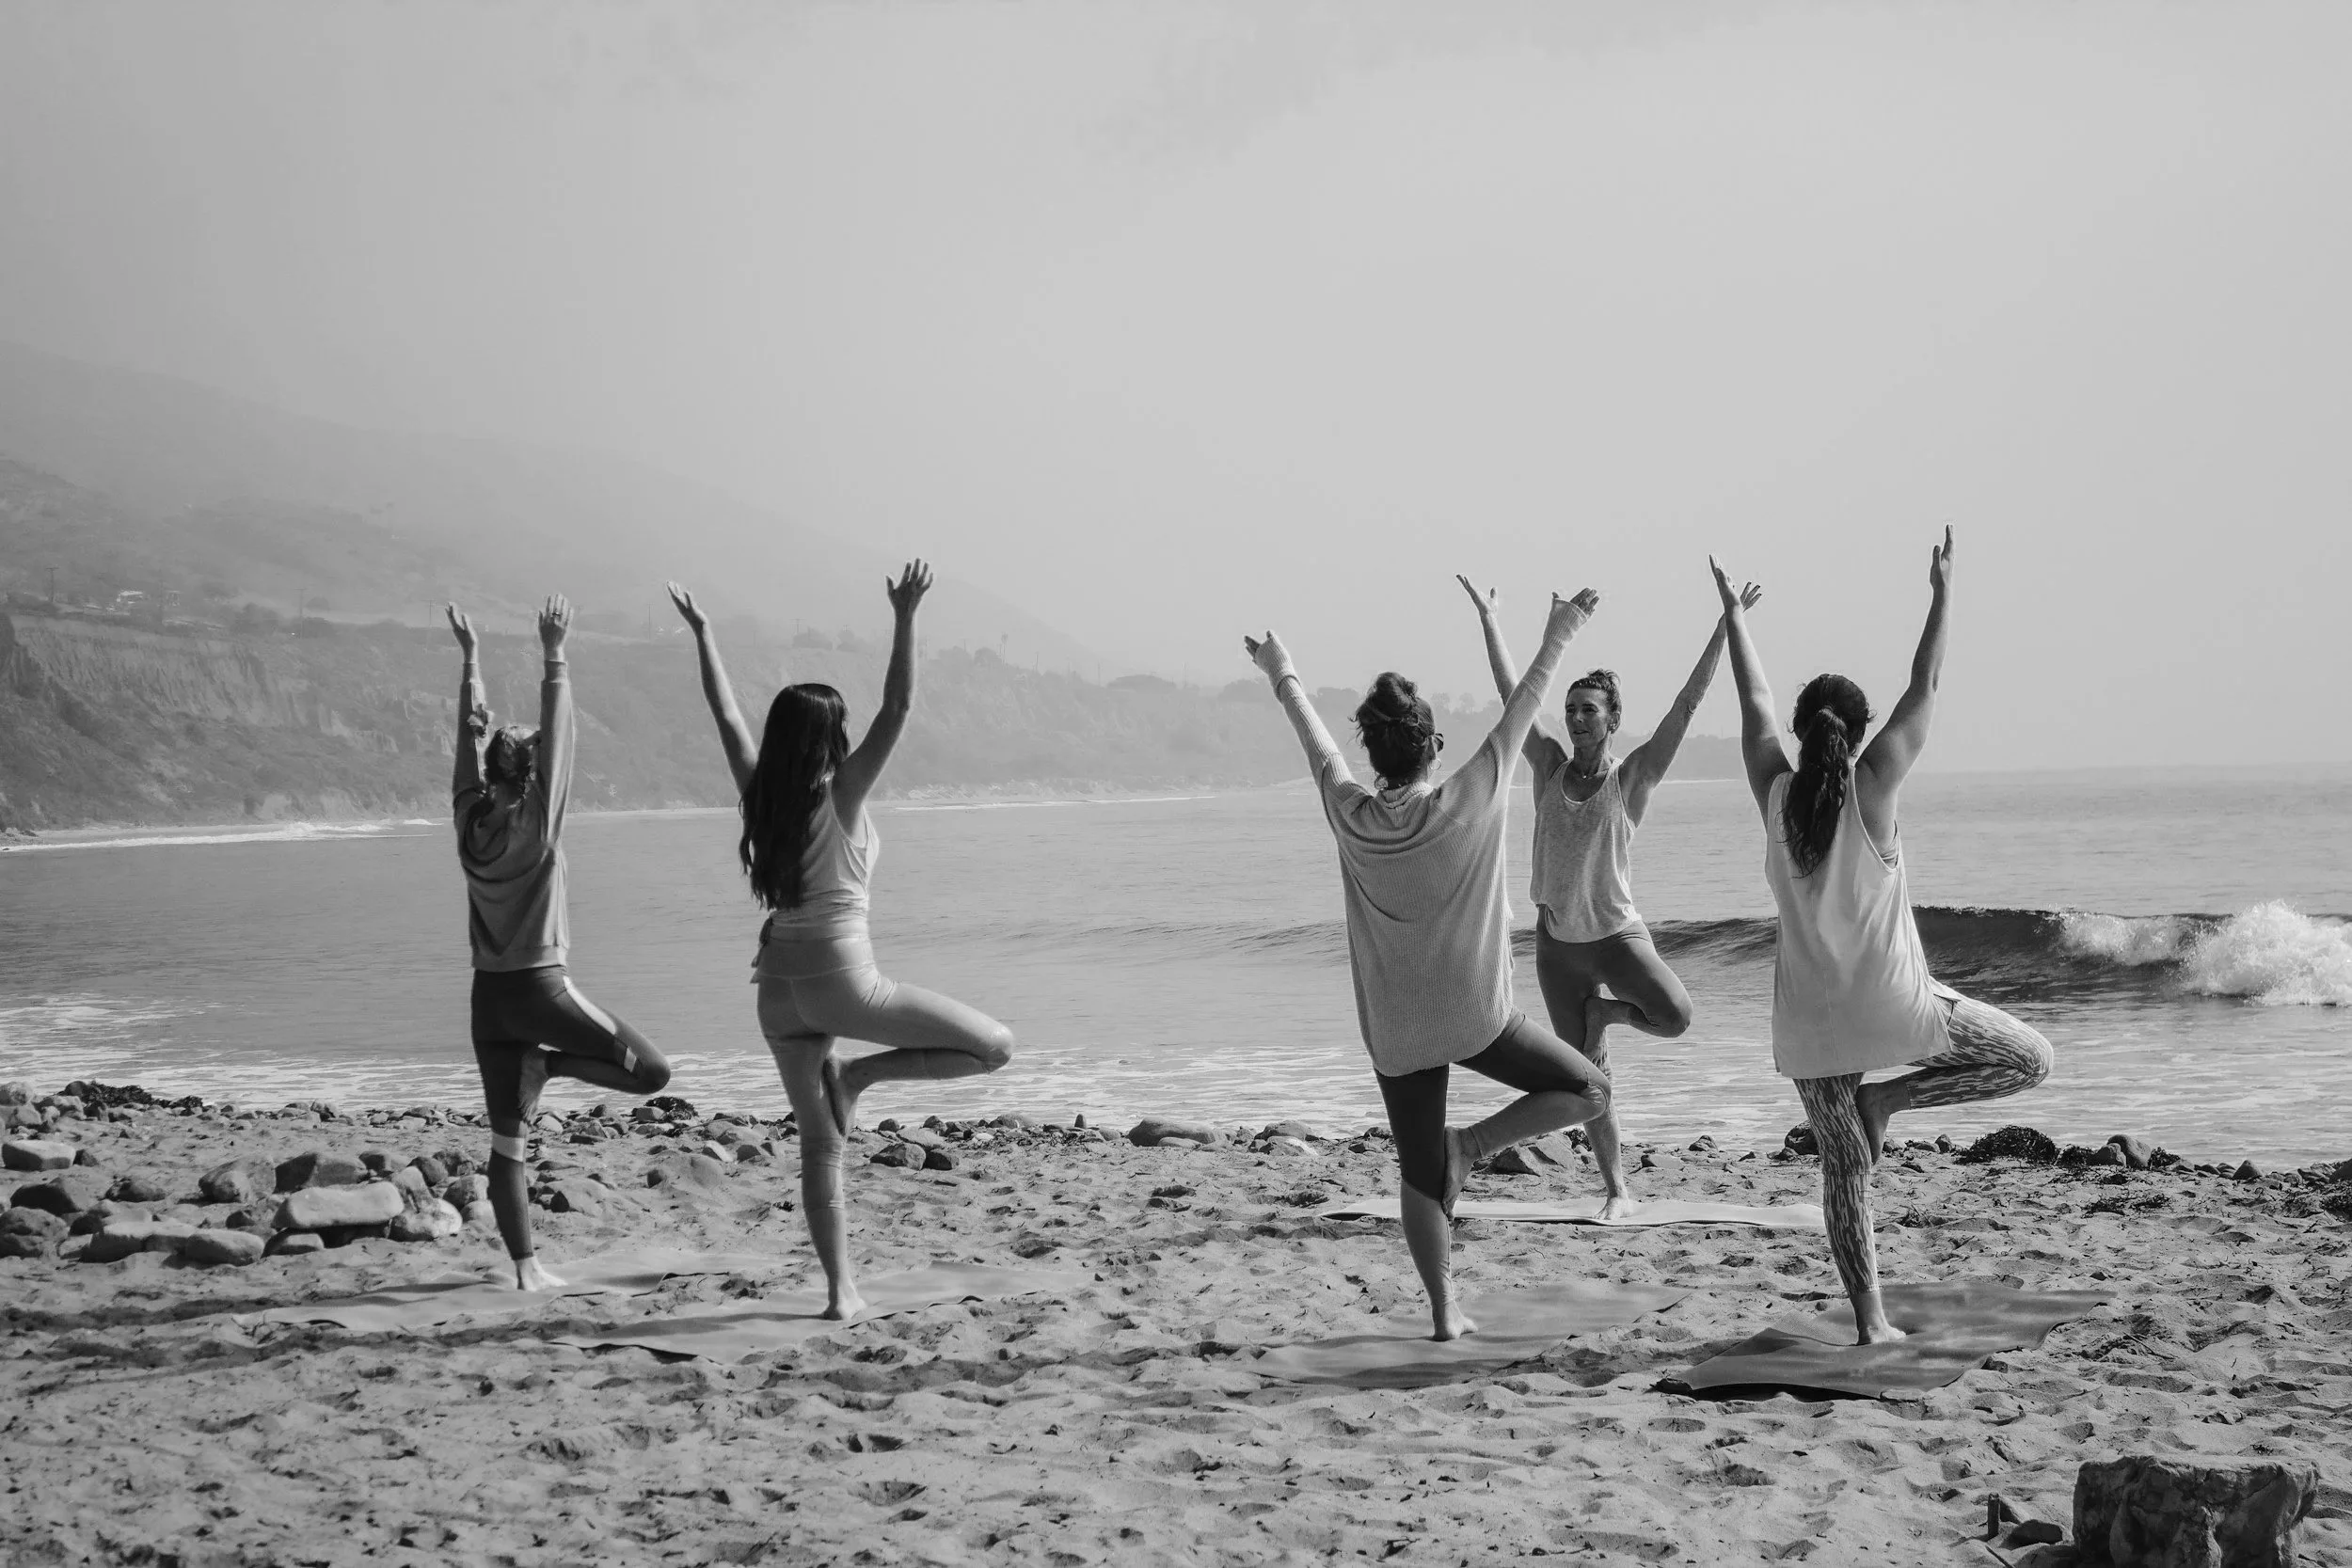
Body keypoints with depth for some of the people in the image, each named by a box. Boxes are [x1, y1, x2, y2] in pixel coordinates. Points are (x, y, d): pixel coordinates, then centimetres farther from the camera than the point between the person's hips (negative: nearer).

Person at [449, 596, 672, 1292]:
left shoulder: (470, 816, 3)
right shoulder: (538, 822, -9)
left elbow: (473, 733, 12)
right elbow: (558, 733, -12)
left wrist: (470, 655, 16)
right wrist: (554, 655, -11)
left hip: (490, 992, 6)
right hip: (541, 983, -6)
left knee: (508, 1140, 6)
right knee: (651, 1073, 4)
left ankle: (526, 1266, 4)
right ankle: (548, 1065, -5)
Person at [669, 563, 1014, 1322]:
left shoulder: (761, 797, 2)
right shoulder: (840, 797, -11)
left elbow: (727, 716, 12)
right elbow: (898, 710, -16)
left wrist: (702, 633, 18)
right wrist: (904, 620, -18)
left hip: (780, 987, 6)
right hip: (841, 980, -6)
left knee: (819, 1141, 12)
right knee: (994, 1045, 0)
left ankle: (840, 1288, 10)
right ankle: (859, 1075, -4)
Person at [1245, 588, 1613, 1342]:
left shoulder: (1351, 816, -6)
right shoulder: (1469, 802, -13)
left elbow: (1315, 738, 11)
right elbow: (1522, 709, -3)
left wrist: (1283, 676, 27)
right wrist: (1558, 637, 7)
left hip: (1392, 1030, 4)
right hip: (1474, 1016, -3)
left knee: (1420, 1172, 11)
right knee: (1588, 1090, 10)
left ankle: (1445, 1311, 9)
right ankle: (1472, 1143, -5)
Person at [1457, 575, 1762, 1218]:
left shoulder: (1632, 776, -8)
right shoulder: (1550, 765, 1)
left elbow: (1688, 704, -14)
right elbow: (1511, 693, 2)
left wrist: (1727, 625, -19)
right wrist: (1487, 618, 1)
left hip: (1617, 933, -3)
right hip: (1557, 942, 3)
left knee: (1675, 1015, -28)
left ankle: (1605, 1010, 4)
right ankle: (1617, 1191, 16)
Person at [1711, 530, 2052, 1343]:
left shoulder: (1776, 793, -3)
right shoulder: (1872, 785, -11)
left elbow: (1755, 706, 11)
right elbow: (1924, 691, -4)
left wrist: (1734, 618, 23)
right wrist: (1943, 594, 5)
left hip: (1810, 1015, 4)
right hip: (1890, 1002, -4)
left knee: (1843, 1168, 12)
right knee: (2029, 1057, 12)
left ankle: (1870, 1320, 8)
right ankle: (1887, 1096, -1)